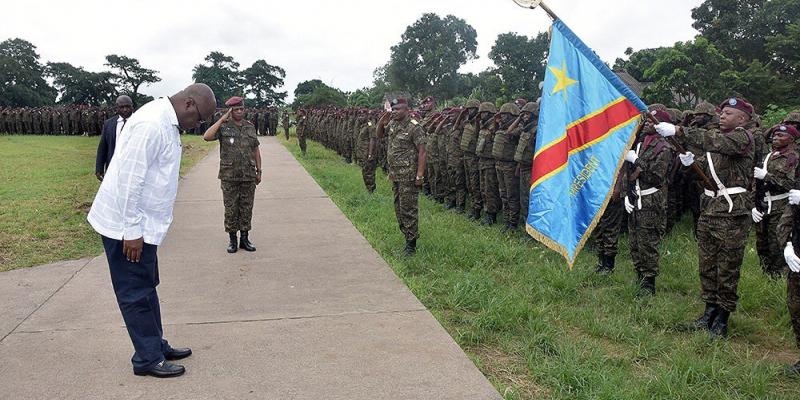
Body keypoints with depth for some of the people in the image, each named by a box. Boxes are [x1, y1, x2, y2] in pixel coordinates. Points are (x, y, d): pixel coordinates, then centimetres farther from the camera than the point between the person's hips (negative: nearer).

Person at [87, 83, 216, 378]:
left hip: (143, 223, 10)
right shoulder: (151, 124, -22)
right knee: (136, 293, 1)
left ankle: (157, 346, 29)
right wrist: (132, 230, -21)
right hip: (127, 224, -10)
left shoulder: (167, 123, 9)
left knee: (146, 287, 17)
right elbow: (129, 179, -24)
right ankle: (148, 359, 12)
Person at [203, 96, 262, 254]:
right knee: (230, 209, 3)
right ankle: (232, 240, 14)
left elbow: (256, 150, 14)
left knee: (247, 208, 7)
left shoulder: (250, 127, 9)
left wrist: (259, 171, 11)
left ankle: (245, 239, 18)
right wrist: (222, 119, -16)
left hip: (248, 176, 3)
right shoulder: (223, 127, -1)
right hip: (229, 176, -3)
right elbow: (207, 137, -19)